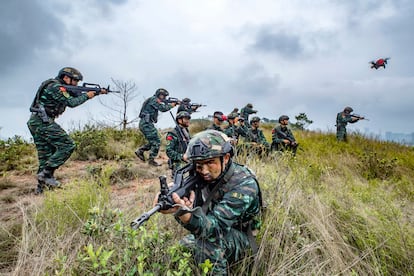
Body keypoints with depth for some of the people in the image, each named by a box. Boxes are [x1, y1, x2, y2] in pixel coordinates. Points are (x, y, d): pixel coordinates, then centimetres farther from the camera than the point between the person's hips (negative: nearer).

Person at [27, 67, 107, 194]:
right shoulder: (56, 86, -11)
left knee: (45, 155, 11)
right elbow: (71, 102, -17)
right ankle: (46, 174, -10)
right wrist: (86, 95, -2)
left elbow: (73, 97, 18)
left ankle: (41, 187, 14)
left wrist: (97, 92, 10)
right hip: (43, 122, -10)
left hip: (34, 122, 10)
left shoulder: (58, 86, 20)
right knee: (67, 145, -11)